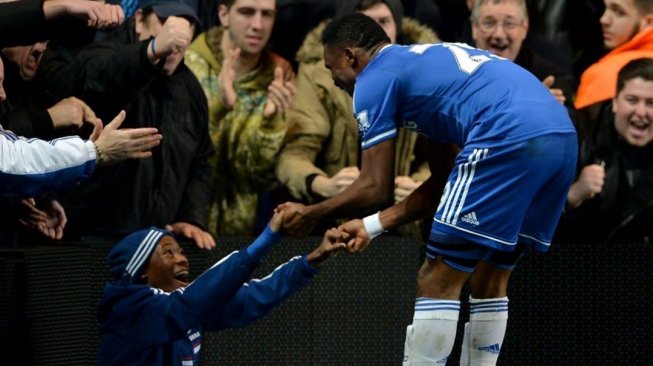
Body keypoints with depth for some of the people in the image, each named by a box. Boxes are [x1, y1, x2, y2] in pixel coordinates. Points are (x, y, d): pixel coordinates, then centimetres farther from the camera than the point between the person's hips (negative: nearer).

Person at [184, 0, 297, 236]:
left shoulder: (277, 75, -1)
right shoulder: (188, 65, -8)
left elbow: (264, 177, -5)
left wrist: (271, 120, -21)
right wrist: (218, 107, -29)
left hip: (237, 225, 2)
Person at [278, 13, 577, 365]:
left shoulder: (375, 78, 9)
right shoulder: (427, 63, 34)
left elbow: (376, 189, 7)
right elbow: (446, 181, 30)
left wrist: (311, 214, 22)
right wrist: (373, 225, 31)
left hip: (510, 139, -9)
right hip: (562, 136, 9)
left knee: (437, 282, 1)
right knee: (489, 282, 20)